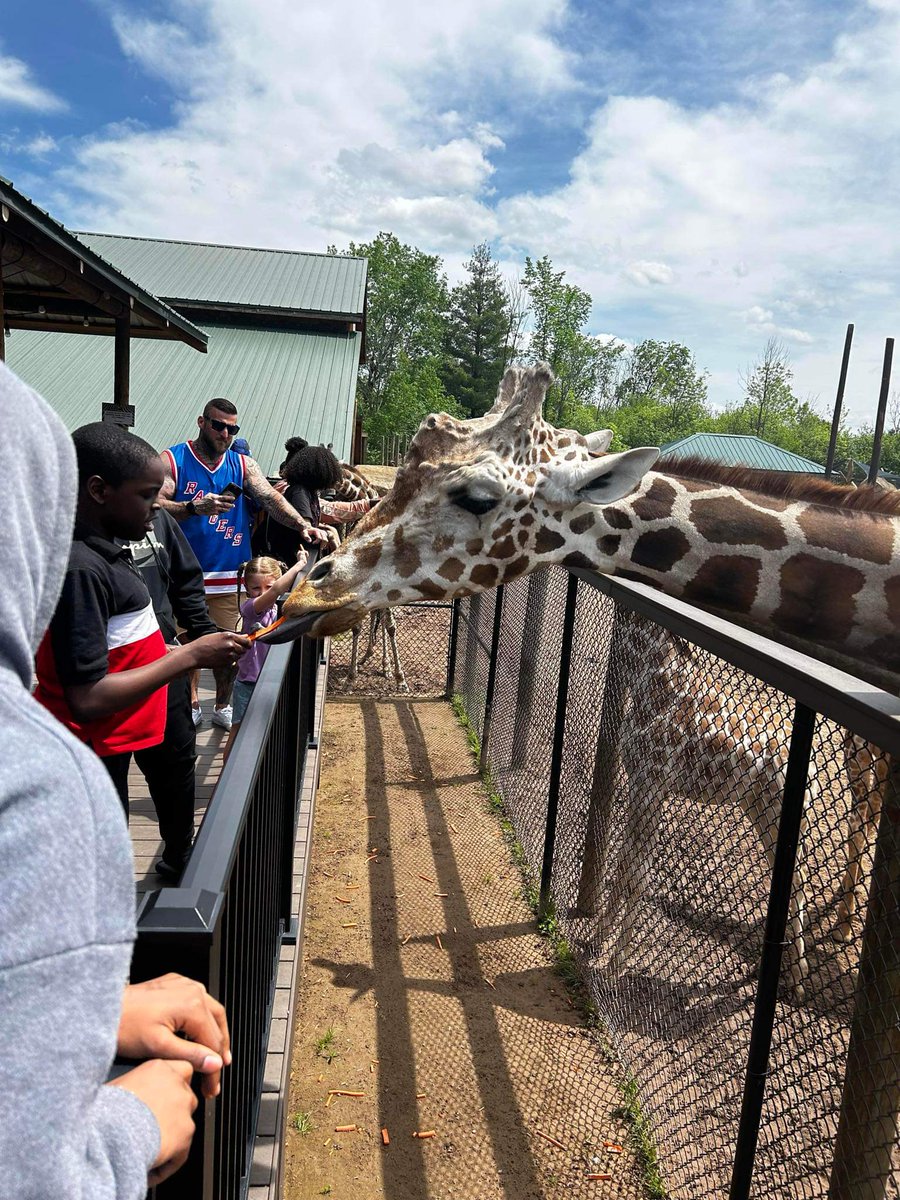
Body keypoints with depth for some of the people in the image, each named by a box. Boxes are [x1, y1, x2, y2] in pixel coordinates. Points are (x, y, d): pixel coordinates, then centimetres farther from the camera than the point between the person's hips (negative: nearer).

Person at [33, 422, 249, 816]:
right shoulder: (79, 567, -23)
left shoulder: (101, 551, 6)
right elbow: (87, 699, -26)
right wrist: (189, 655, -21)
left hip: (111, 749, 9)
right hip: (91, 767, -9)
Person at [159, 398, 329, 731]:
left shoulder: (243, 464, 9)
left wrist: (303, 525, -21)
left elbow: (270, 498, -5)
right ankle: (192, 704, 26)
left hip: (230, 576, 3)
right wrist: (194, 508, -29)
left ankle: (223, 707, 28)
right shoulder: (172, 460, -1)